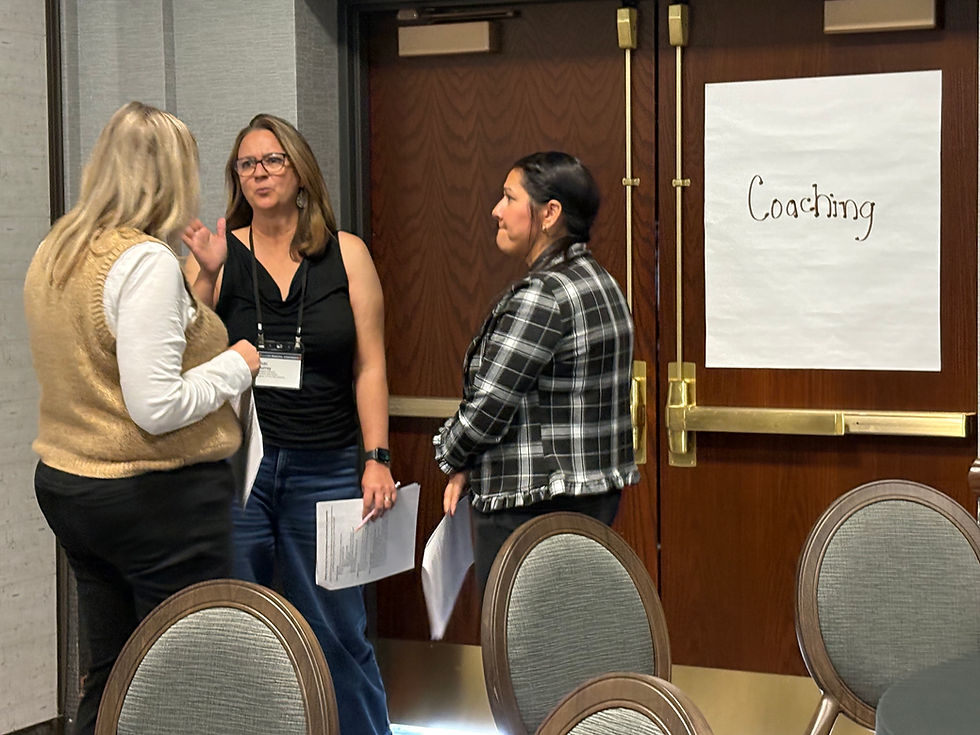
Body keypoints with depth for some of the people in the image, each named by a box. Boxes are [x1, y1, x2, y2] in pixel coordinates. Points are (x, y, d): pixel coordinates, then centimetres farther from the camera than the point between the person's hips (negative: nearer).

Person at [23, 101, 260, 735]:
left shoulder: (53, 254, 8)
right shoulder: (147, 261, -18)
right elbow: (157, 408, -23)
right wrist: (236, 366, -6)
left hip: (65, 487, 8)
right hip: (158, 496, -8)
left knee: (108, 682, 15)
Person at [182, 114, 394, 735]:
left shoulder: (347, 254, 3)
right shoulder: (218, 252, 3)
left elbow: (369, 366, 2)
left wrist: (377, 458, -4)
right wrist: (206, 274, -15)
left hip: (325, 469, 0)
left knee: (337, 631, 5)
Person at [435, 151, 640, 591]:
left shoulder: (542, 296, -18)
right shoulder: (597, 282, 12)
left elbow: (489, 406, -17)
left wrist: (451, 455, 4)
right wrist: (470, 466, 10)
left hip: (531, 511, -10)